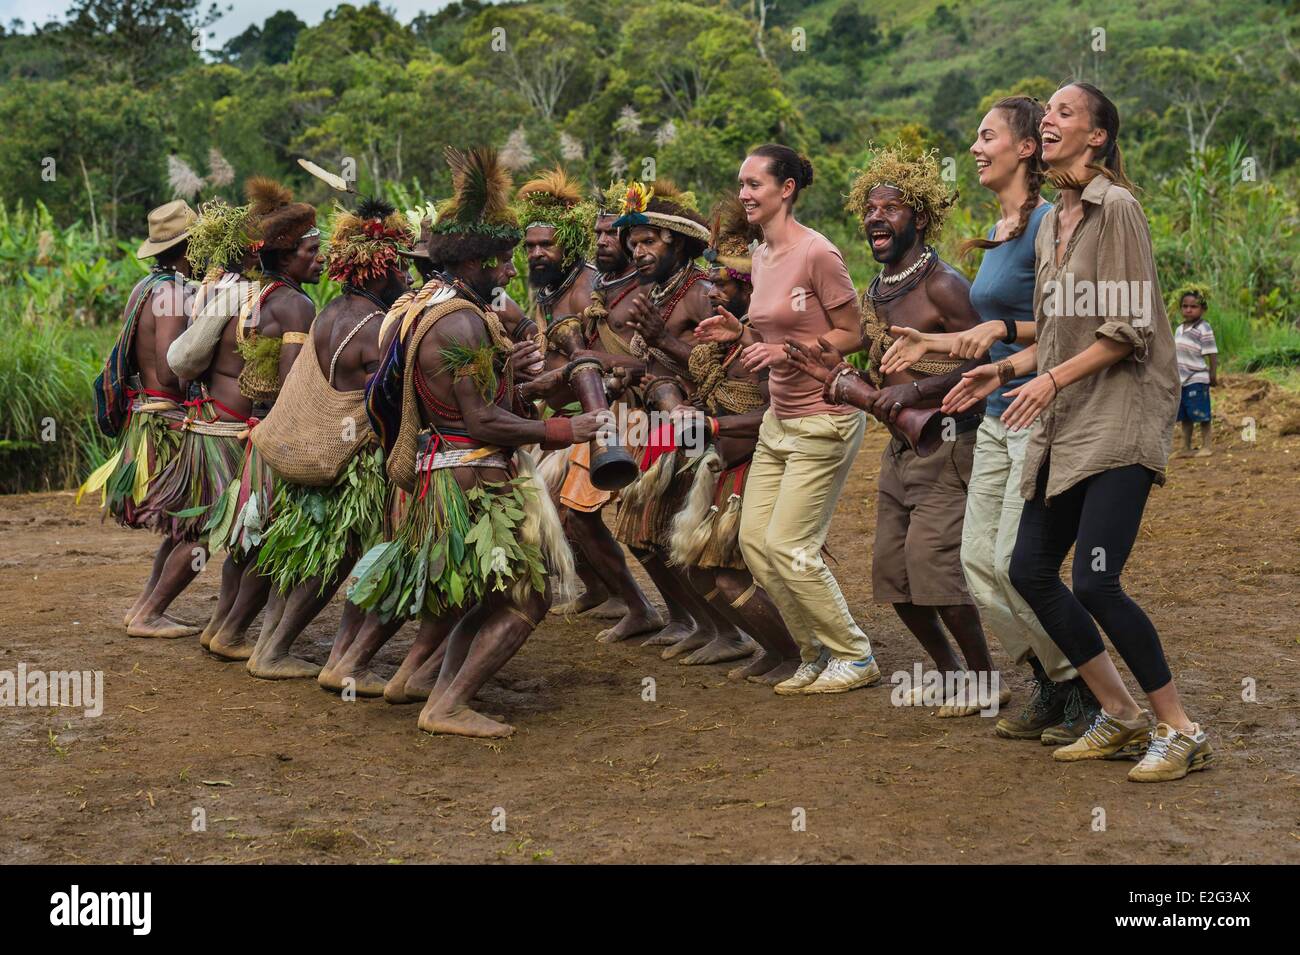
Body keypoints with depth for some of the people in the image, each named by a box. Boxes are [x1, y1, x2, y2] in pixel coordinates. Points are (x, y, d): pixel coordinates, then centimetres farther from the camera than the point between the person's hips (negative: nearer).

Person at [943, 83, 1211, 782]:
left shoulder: (1116, 208, -8)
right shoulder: (1051, 224, 16)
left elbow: (1128, 329, -14)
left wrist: (1054, 379, -19)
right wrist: (1006, 370, 10)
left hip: (1120, 417, -9)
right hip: (1064, 426, 9)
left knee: (1095, 582, -16)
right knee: (1030, 571, 5)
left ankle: (1181, 732, -2)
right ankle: (1120, 717, 17)